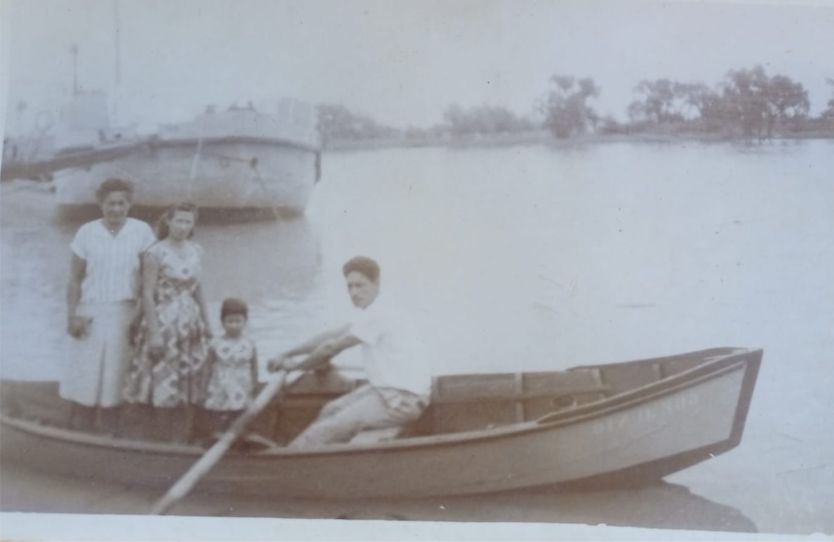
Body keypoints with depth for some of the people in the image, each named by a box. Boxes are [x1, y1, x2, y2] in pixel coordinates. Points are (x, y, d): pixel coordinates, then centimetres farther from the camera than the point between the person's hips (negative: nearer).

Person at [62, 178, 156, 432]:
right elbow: (75, 278, 4)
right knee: (85, 380, 1)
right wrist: (72, 316, -5)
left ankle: (110, 435, 12)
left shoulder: (141, 231, -1)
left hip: (124, 314, 0)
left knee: (115, 378, 4)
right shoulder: (86, 232, 1)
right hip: (90, 314, 0)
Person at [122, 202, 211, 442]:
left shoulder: (196, 251, 7)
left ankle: (182, 439, 21)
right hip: (164, 323, -6)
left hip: (191, 323, 6)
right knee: (164, 385, 0)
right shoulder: (155, 253, -12)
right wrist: (153, 332, -16)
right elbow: (147, 295, -13)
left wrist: (206, 322, 15)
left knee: (189, 385, 10)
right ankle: (164, 440, 12)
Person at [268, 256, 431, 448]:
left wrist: (297, 365, 5)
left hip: (402, 399, -10)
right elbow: (331, 336, 17)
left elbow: (331, 347, -11)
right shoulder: (370, 313, 13)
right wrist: (285, 355, 15)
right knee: (331, 411, 13)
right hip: (388, 389, 10)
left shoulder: (376, 315, -18)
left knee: (326, 430, -9)